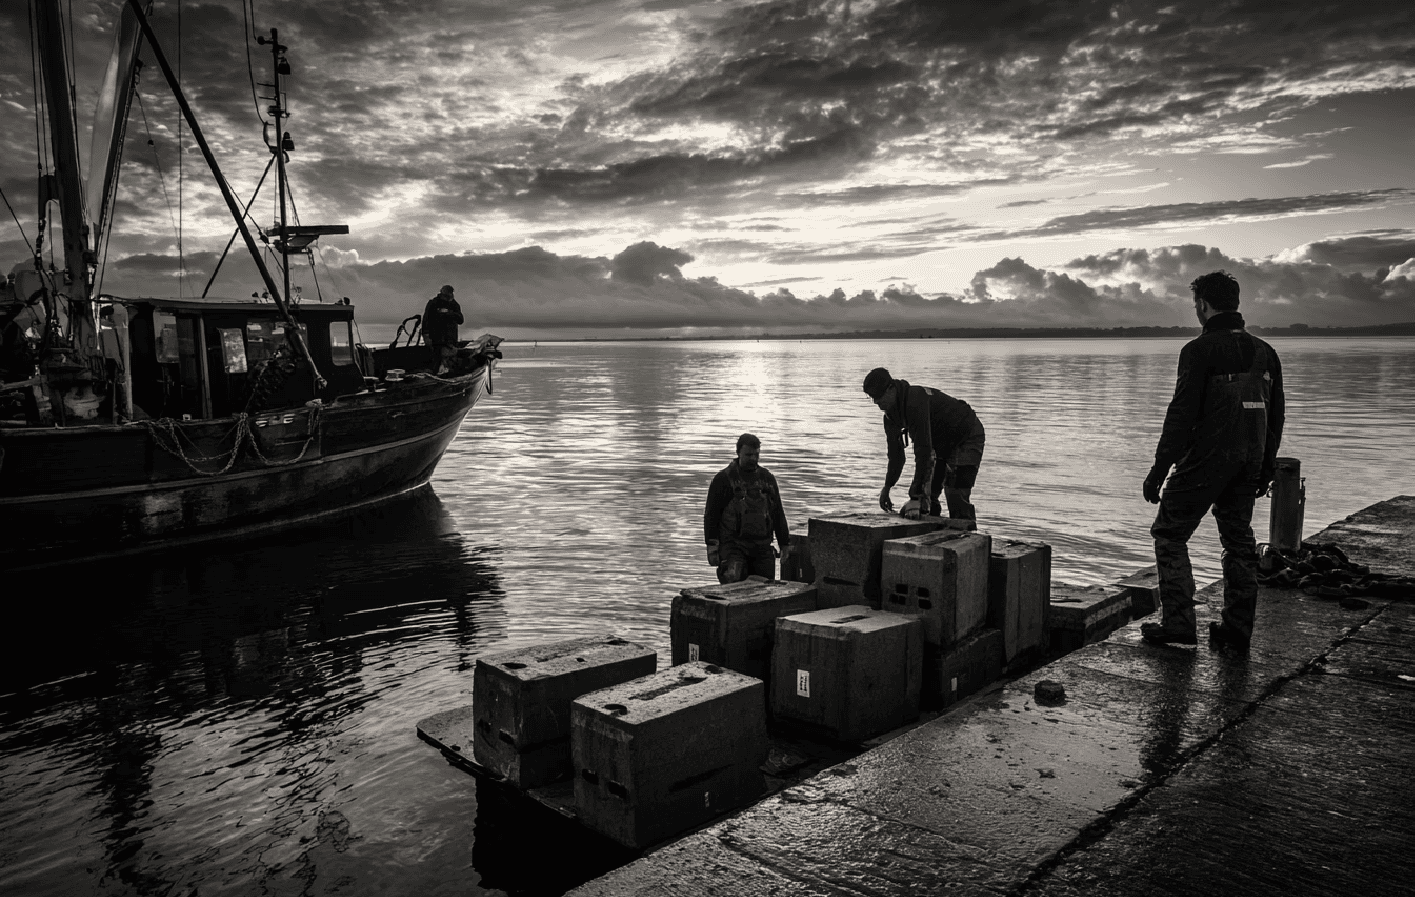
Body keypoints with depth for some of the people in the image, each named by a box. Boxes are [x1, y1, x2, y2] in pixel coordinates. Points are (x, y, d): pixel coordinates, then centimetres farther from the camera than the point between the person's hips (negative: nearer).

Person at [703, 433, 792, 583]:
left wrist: (785, 544, 14)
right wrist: (711, 546, -8)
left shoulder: (767, 478, 14)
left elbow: (778, 513, 18)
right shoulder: (724, 478, 0)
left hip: (762, 548, 4)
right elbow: (711, 514, -1)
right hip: (733, 547, -4)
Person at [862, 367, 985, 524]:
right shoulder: (890, 412, -7)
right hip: (942, 443, 9)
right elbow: (895, 452, 4)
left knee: (957, 499, -16)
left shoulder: (916, 400, -36)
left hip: (967, 436, -9)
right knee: (928, 495, 3)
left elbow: (923, 450, -39)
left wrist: (916, 496, -39)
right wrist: (887, 486, 6)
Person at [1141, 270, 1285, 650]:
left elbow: (1182, 413, -16)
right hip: (1248, 465, 7)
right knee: (1239, 541, 15)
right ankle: (1237, 629, 19)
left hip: (1204, 462, -7)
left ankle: (1178, 625, 1)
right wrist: (1266, 467, 22)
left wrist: (1159, 469, -12)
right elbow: (1276, 414, 15)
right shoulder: (1264, 352, 10)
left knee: (1170, 535, 4)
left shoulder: (1200, 350, -12)